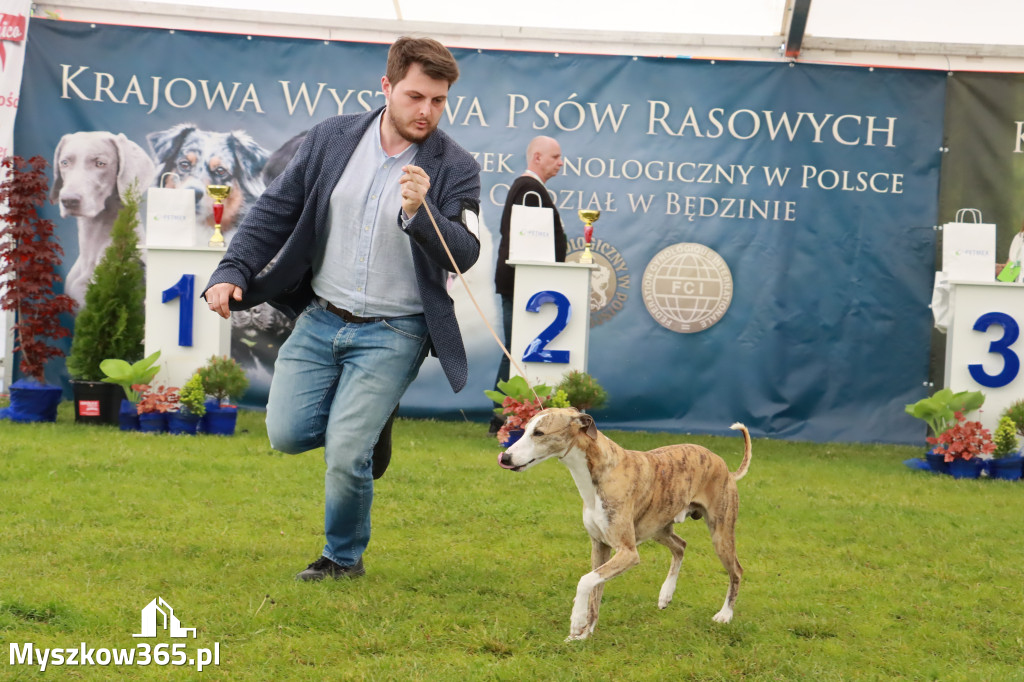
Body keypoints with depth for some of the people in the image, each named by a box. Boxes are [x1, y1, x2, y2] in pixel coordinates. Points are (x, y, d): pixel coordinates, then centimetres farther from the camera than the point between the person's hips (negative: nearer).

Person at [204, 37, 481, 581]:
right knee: (287, 434, -4)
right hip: (321, 318, 4)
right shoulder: (331, 139, 1)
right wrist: (233, 271, -4)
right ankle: (360, 422, 29)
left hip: (392, 334, -3)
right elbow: (276, 210, 7)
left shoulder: (455, 168, -7)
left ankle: (344, 558, 16)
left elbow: (464, 254, -16)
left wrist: (420, 213, -34)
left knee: (345, 454, -11)